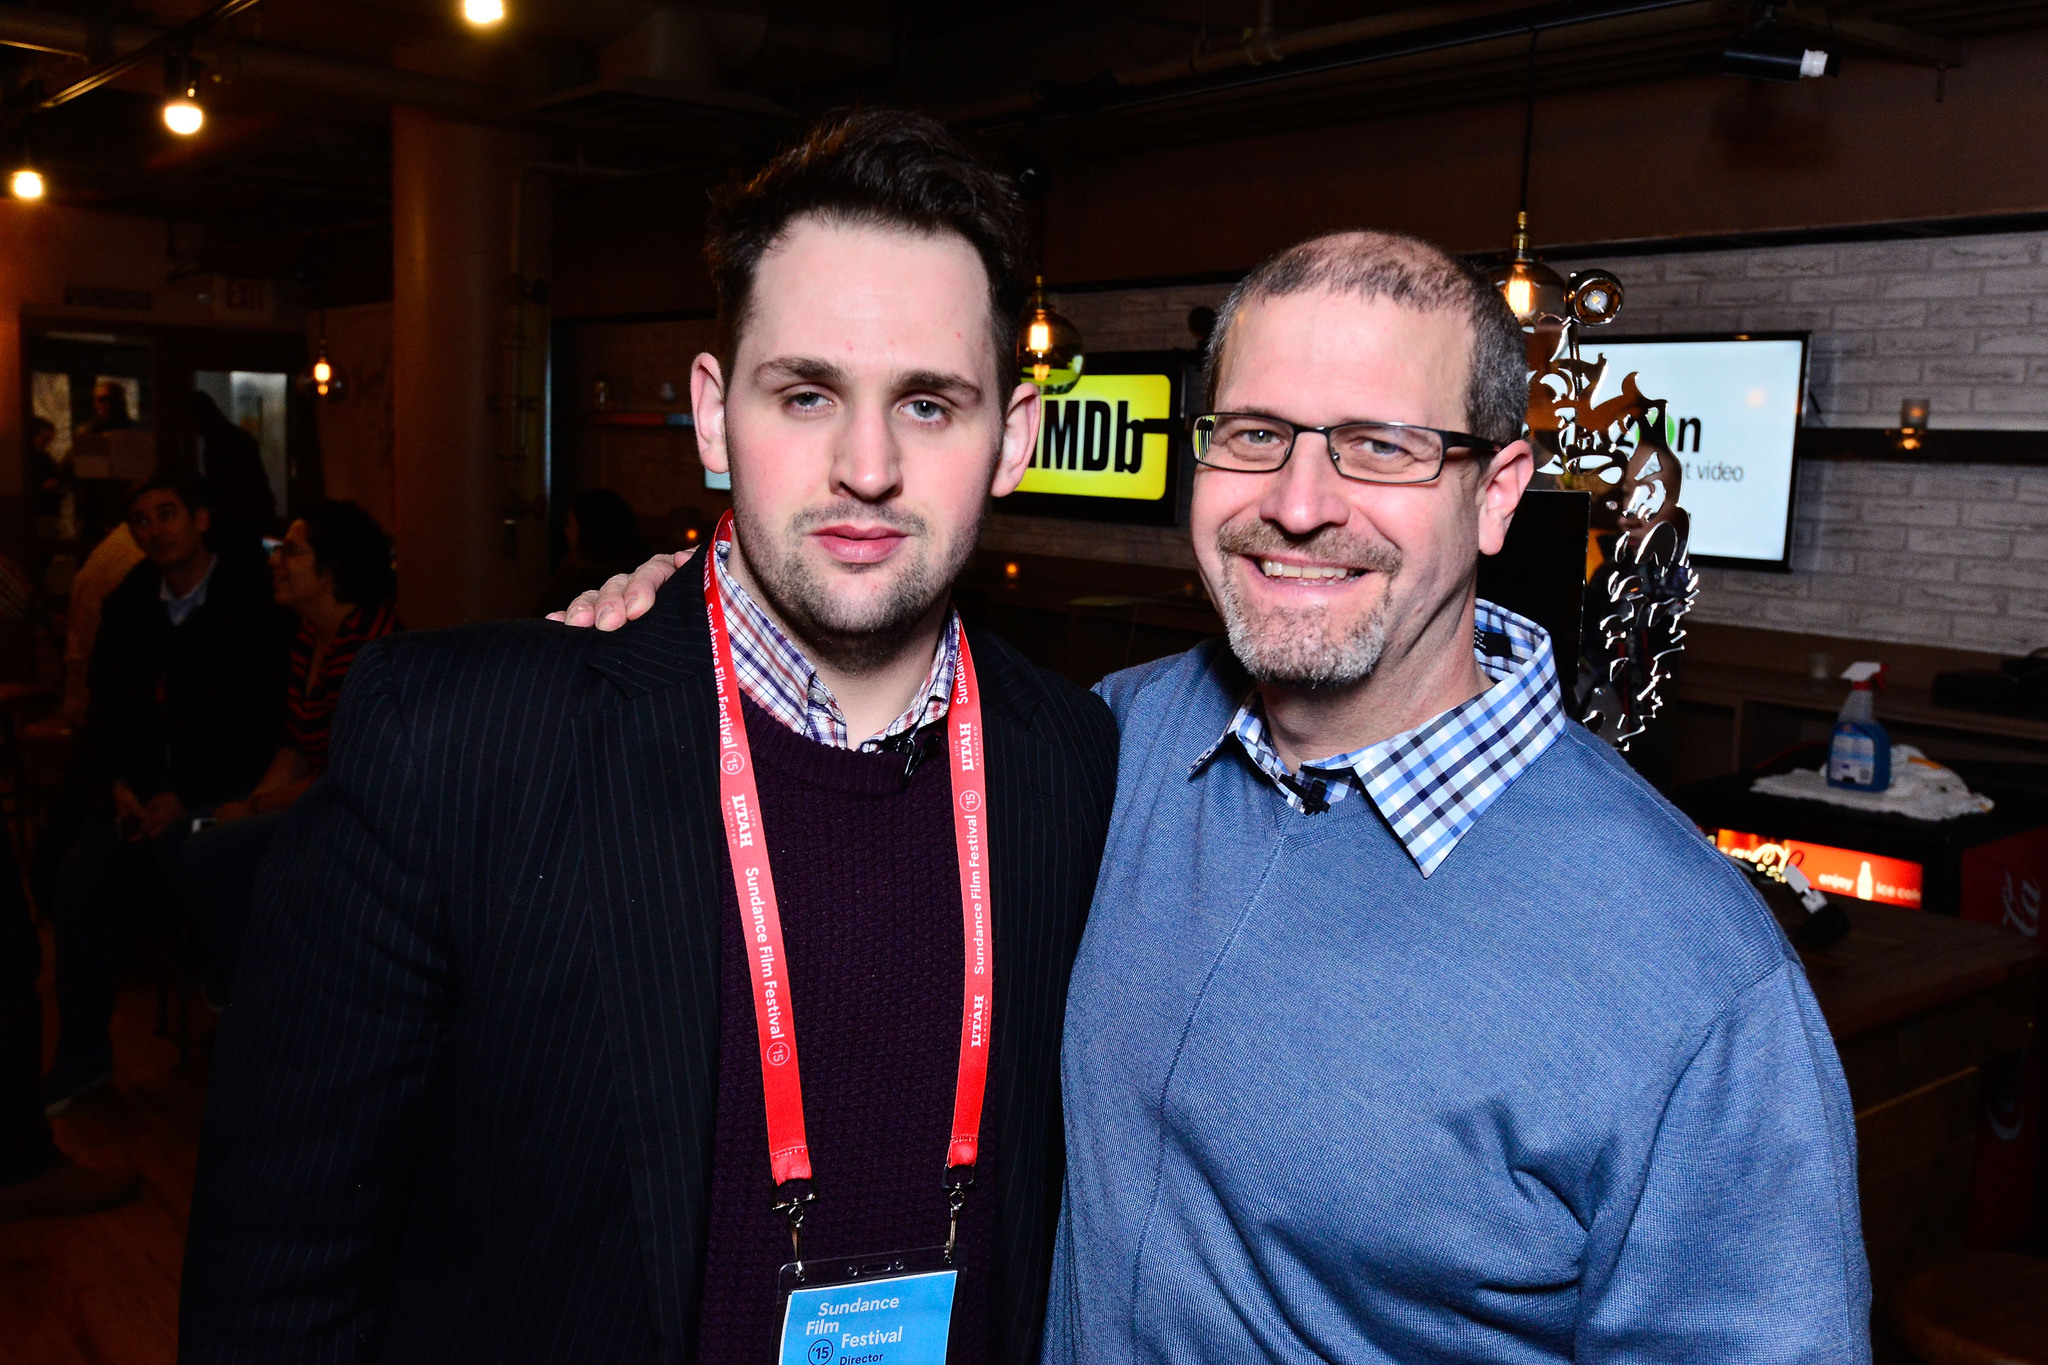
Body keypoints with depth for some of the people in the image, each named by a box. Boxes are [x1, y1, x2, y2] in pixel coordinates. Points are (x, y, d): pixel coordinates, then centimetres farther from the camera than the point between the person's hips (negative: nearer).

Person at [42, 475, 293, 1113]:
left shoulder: (253, 604, -5)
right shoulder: (126, 605, 13)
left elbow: (257, 723, -9)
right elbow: (107, 707, 14)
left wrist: (186, 797, -16)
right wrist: (119, 783, -5)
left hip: (216, 784, -4)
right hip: (140, 779, 5)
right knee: (82, 874, -20)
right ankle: (81, 1055, -7)